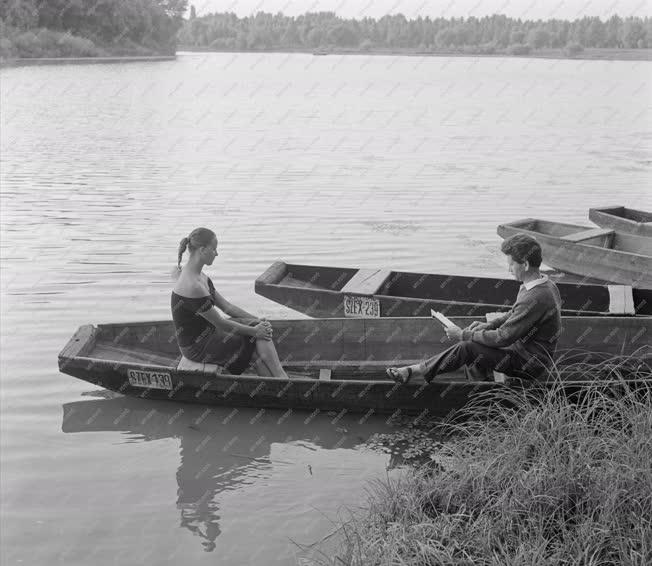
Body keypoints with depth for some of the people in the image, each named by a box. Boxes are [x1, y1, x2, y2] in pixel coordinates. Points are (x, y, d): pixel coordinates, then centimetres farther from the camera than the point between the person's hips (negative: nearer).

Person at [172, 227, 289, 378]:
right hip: (197, 347, -9)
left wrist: (257, 321, 1)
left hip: (207, 333, 9)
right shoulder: (192, 286, -27)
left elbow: (226, 306, 10)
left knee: (263, 330, -3)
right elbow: (220, 323, -20)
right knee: (259, 348, -5)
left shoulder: (200, 277, 6)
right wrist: (254, 331, -10)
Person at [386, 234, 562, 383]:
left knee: (467, 348, -17)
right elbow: (514, 314, 21)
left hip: (528, 364, -10)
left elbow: (503, 338, -26)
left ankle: (415, 371, -8)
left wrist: (463, 334, -17)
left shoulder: (535, 299, -28)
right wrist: (490, 325, 5)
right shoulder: (544, 285, 6)